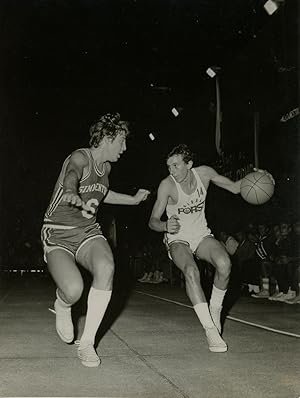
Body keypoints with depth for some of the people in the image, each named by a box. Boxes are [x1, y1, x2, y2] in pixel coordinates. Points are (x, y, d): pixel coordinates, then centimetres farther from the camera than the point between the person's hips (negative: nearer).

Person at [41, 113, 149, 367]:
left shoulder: (106, 166, 10)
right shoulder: (80, 158, -14)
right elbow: (69, 183, -38)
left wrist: (134, 200, 37)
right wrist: (79, 201, -61)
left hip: (88, 232, 6)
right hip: (58, 235, -5)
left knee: (106, 268, -29)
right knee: (74, 290, -30)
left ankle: (87, 343, -18)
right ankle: (62, 307, 12)